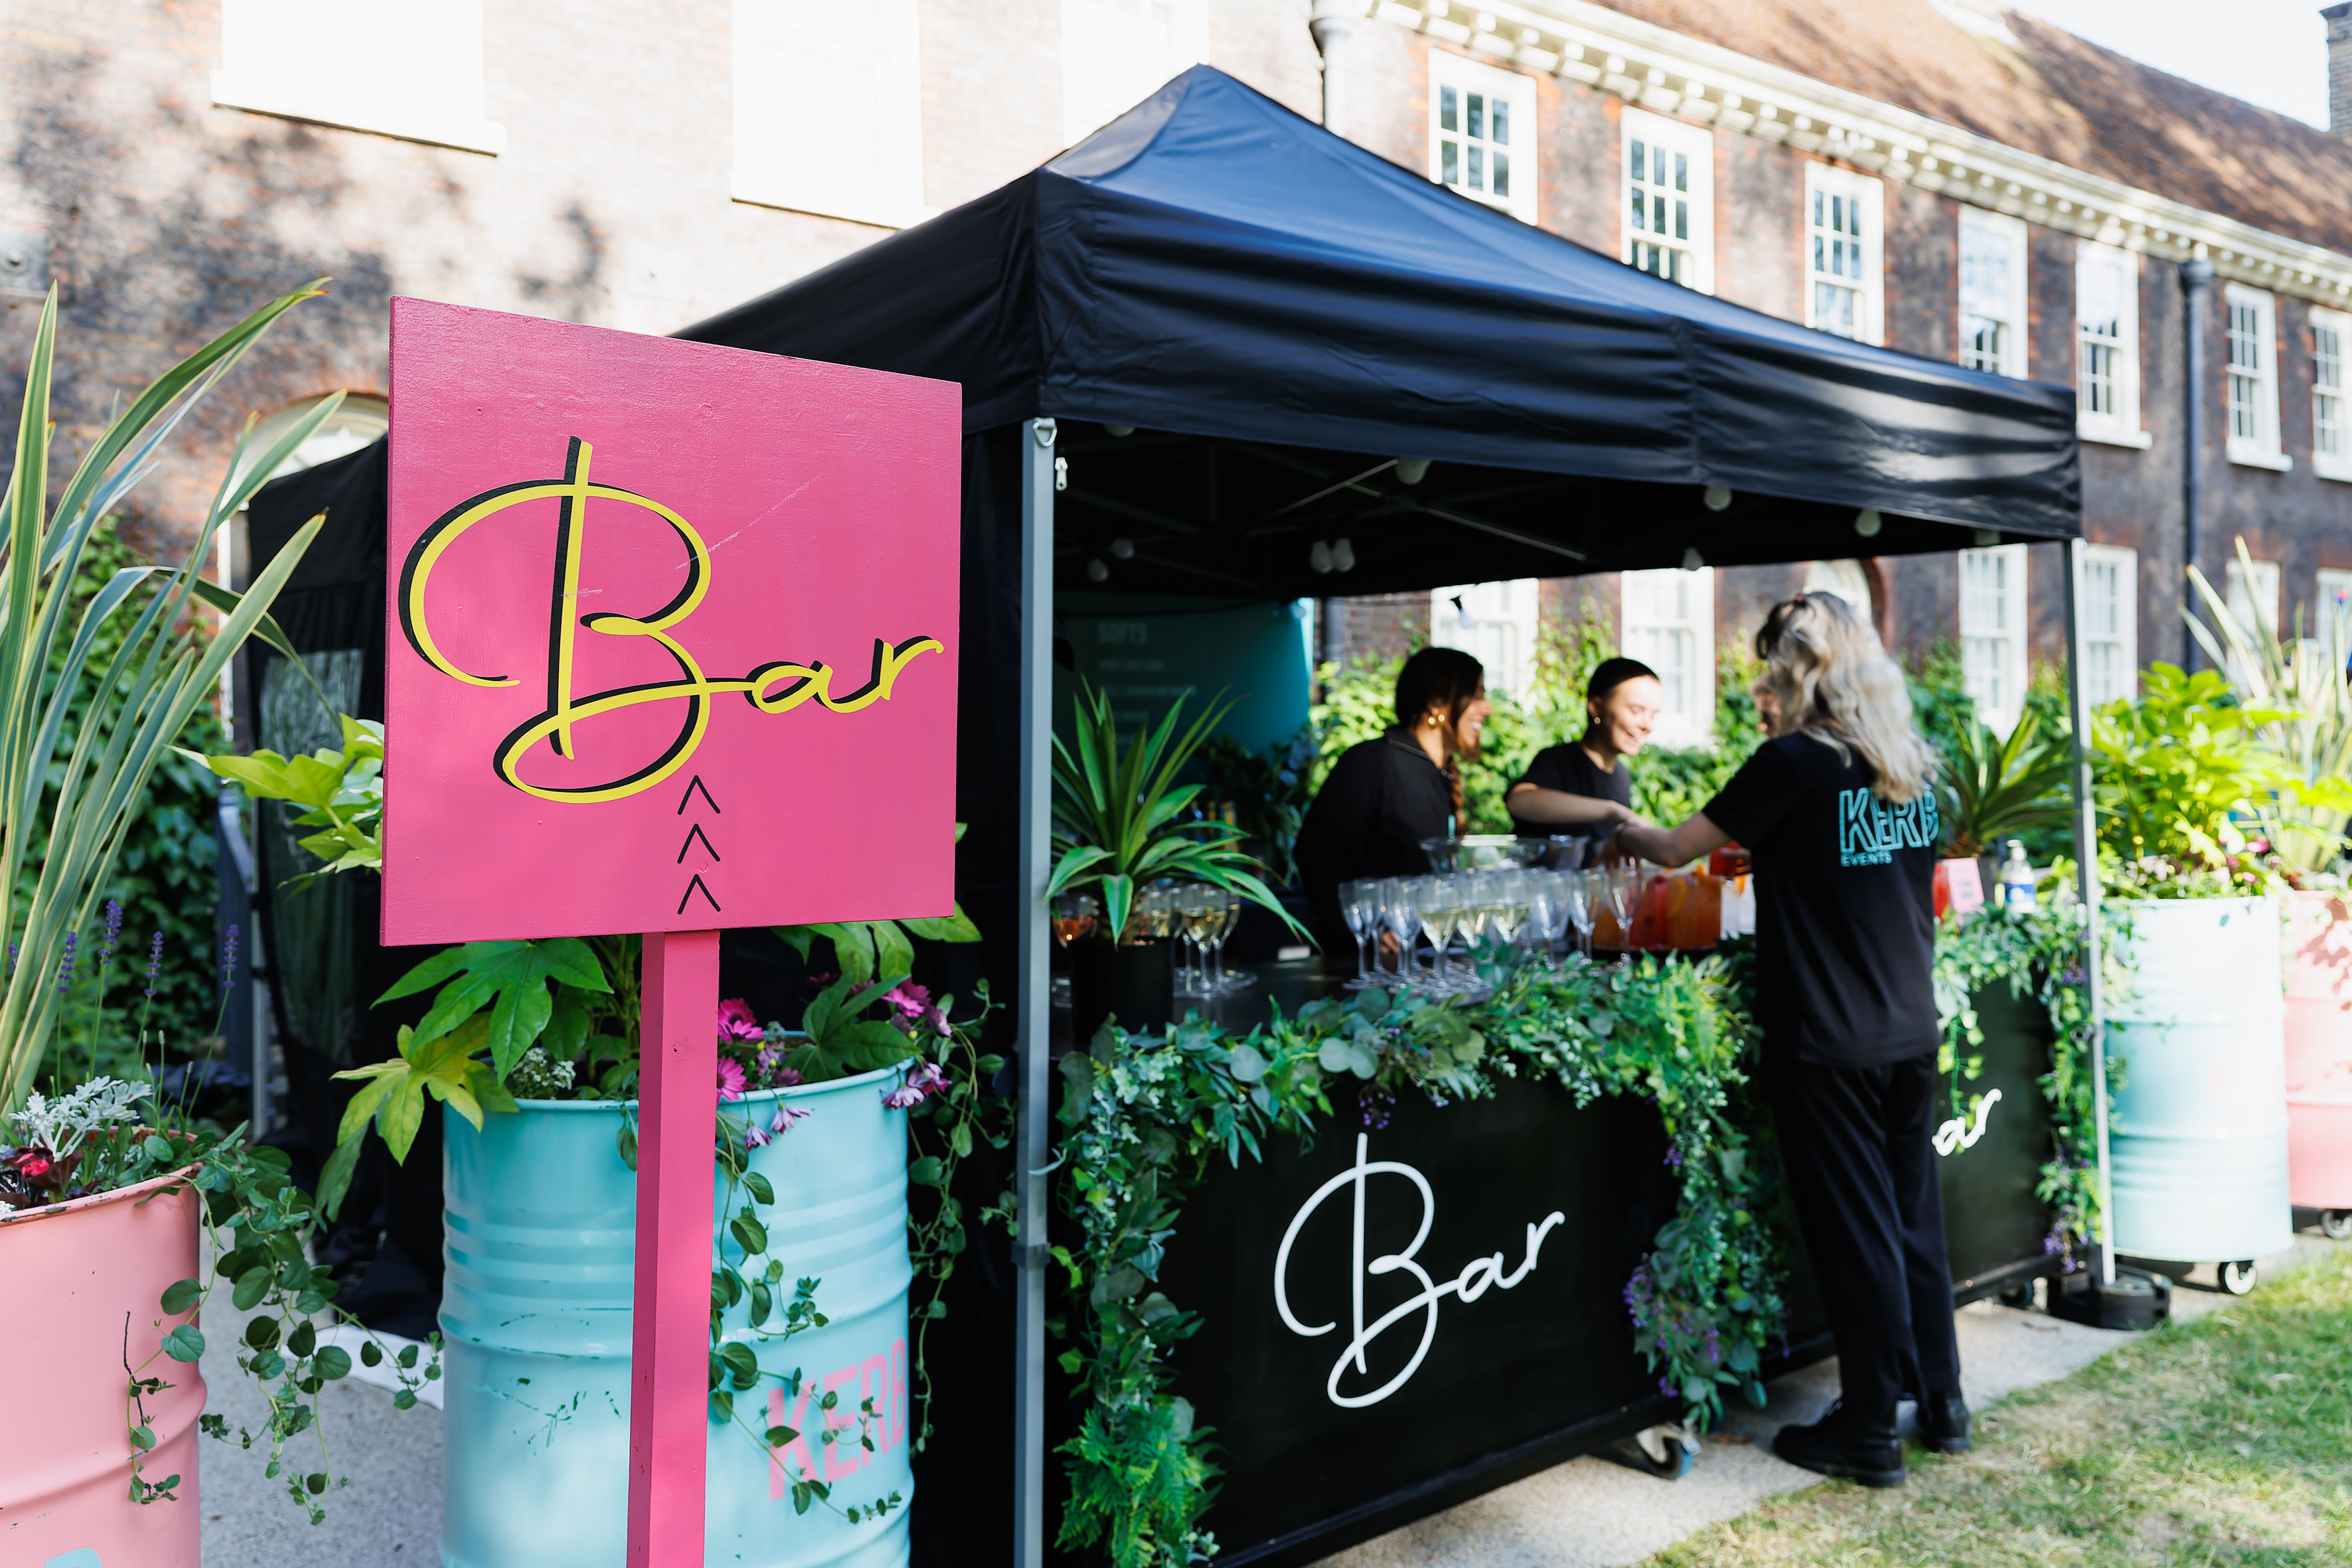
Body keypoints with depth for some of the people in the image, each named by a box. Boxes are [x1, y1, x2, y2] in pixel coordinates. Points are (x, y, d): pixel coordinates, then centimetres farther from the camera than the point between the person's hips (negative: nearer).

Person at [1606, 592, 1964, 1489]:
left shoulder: (1796, 762, -15)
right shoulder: (1911, 765, 6)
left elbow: (1676, 851, -9)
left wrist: (1623, 834, 12)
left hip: (1826, 1044, -7)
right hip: (1911, 1032, 7)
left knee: (1853, 1230, 3)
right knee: (1914, 1216, 17)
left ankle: (1869, 1432, 15)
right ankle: (1941, 1403, 30)